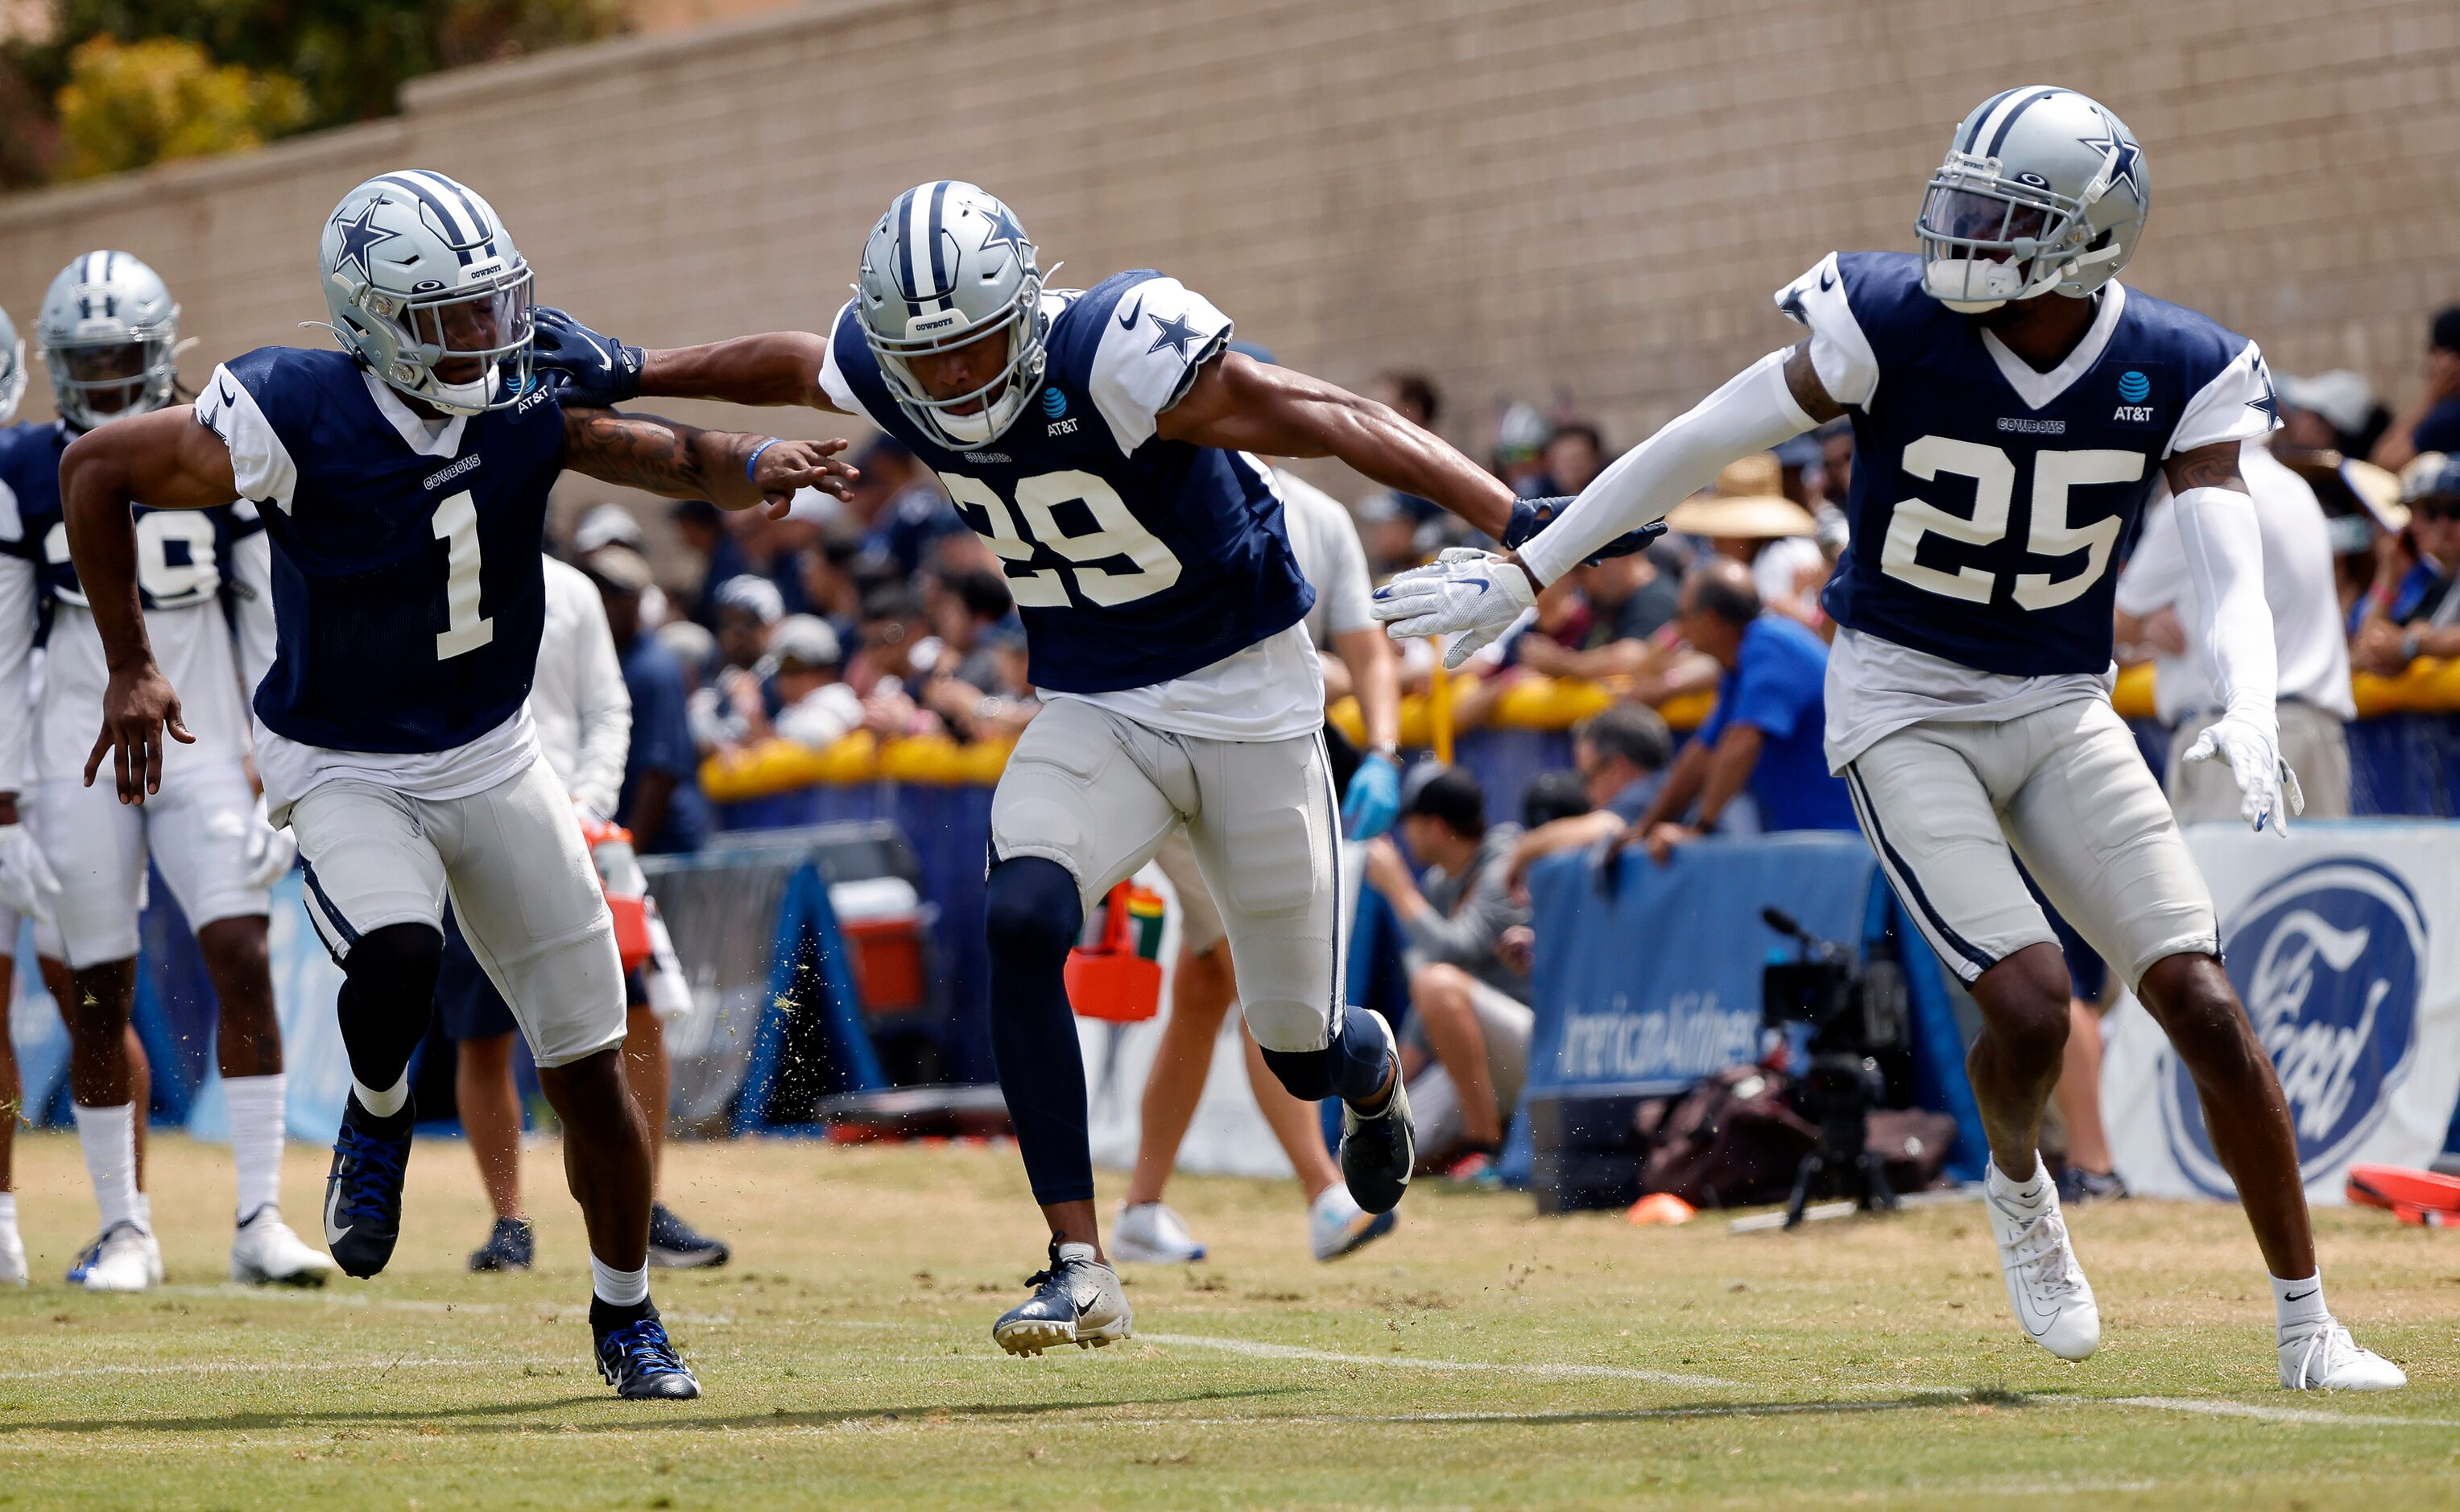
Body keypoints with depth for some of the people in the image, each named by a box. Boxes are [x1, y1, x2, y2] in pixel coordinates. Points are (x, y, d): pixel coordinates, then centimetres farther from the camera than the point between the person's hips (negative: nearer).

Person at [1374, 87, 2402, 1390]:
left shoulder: (2173, 374, -9)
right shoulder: (1896, 323, -16)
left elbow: (2229, 565, -17)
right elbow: (1699, 445, -10)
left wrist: (2247, 712, -38)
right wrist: (1524, 575, -6)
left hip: (2063, 714, 3)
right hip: (1904, 708, -3)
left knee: (2202, 1003, -8)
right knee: (2029, 1003, -20)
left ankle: (2306, 1327, 3)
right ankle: (2017, 1186, 15)